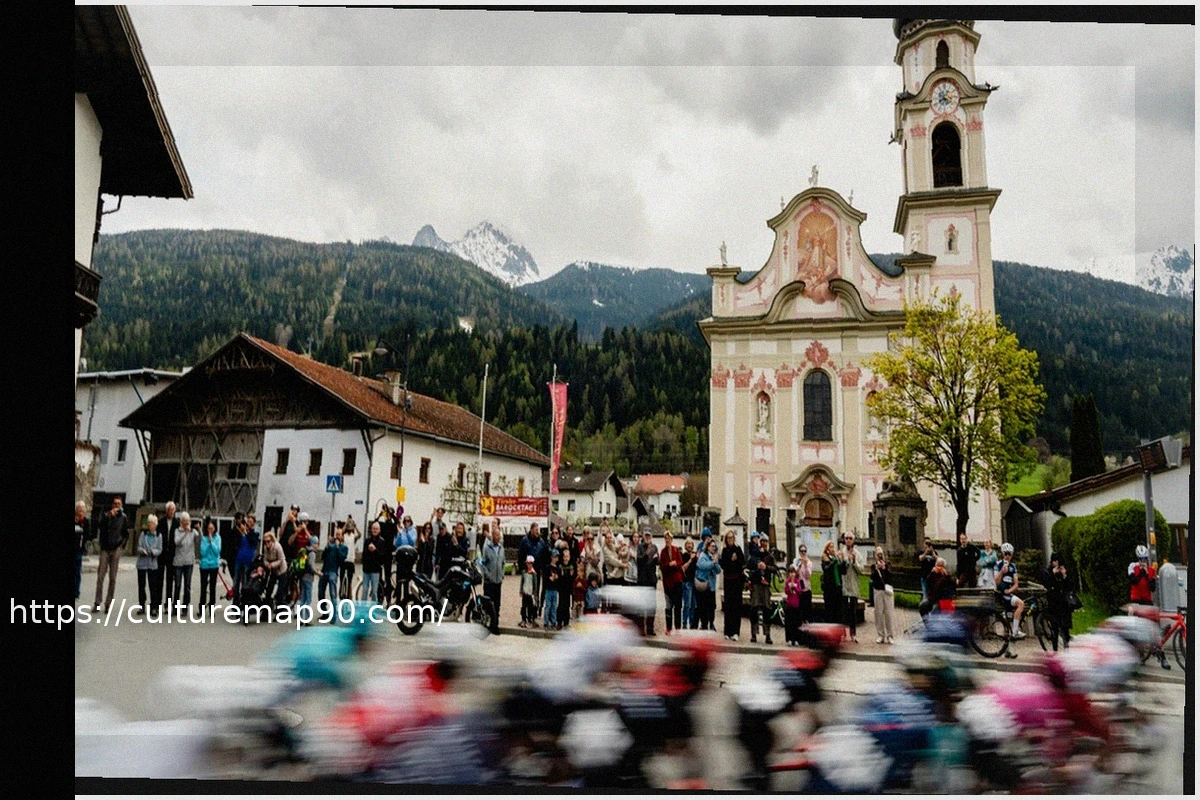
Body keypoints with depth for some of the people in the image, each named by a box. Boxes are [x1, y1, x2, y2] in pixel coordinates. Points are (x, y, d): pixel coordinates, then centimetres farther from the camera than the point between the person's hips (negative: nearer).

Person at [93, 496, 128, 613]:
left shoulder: (123, 518, 8)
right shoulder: (106, 515, 7)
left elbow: (127, 533, 15)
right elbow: (100, 525, -12)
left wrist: (122, 543, 3)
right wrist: (109, 516, -22)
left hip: (116, 549, 0)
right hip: (105, 549, 0)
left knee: (112, 578, 0)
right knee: (100, 576, -6)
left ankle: (108, 603, 4)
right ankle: (97, 603, -4)